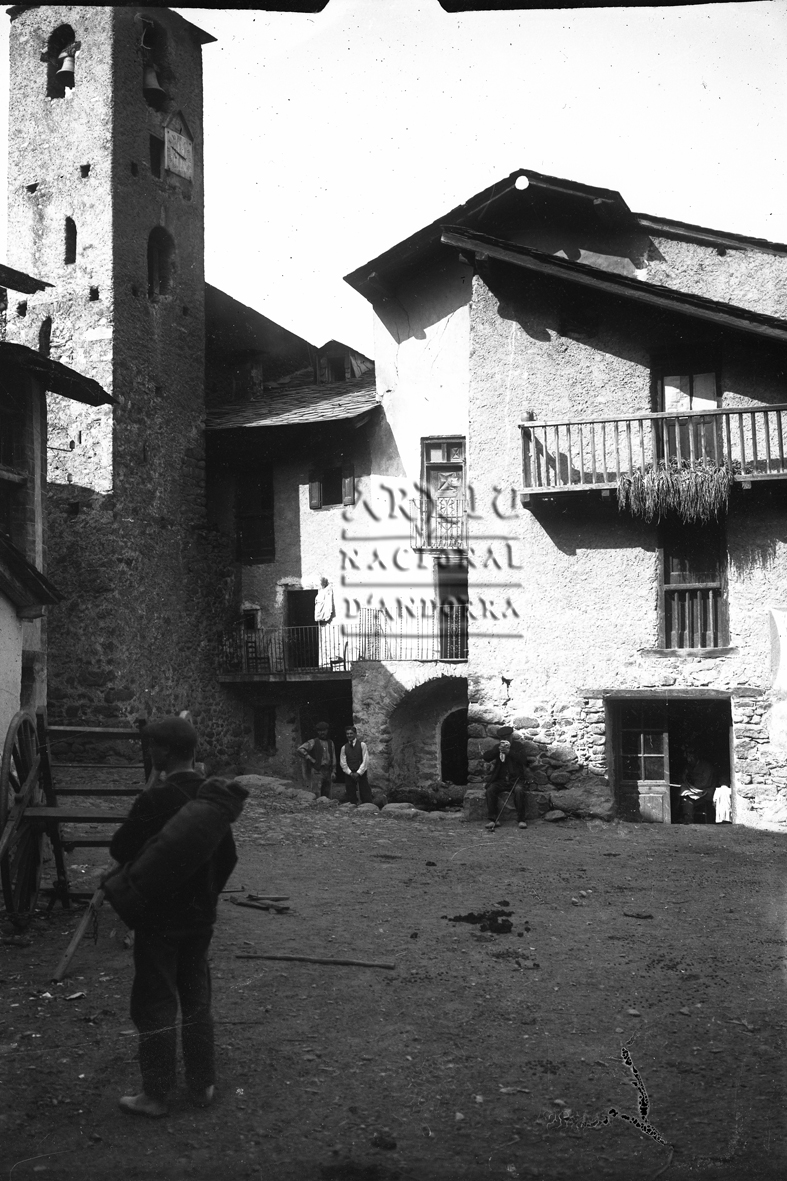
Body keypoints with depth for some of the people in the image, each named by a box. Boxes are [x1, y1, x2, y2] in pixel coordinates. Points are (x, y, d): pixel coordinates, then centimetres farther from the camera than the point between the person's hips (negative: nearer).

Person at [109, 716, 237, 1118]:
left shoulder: (155, 799, -20)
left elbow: (121, 850, -18)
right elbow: (228, 856, 9)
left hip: (159, 918, -6)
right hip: (200, 916, 7)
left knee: (155, 1002, 4)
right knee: (196, 999, 16)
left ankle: (155, 1095, 12)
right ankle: (202, 1084, 24)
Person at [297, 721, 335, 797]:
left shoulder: (330, 743, 15)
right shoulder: (313, 742, -1)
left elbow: (333, 758, 16)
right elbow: (300, 749, -10)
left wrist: (333, 771, 8)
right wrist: (310, 759, -12)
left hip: (327, 771, 5)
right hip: (317, 771, -5)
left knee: (327, 794, 8)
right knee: (316, 794, -10)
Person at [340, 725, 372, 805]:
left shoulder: (362, 745, 2)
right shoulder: (344, 748, 9)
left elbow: (365, 760, -3)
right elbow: (342, 763, 4)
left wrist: (358, 773, -11)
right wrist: (350, 773, -8)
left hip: (361, 773, -2)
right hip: (349, 774, 2)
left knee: (366, 797, -5)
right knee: (351, 797, 1)